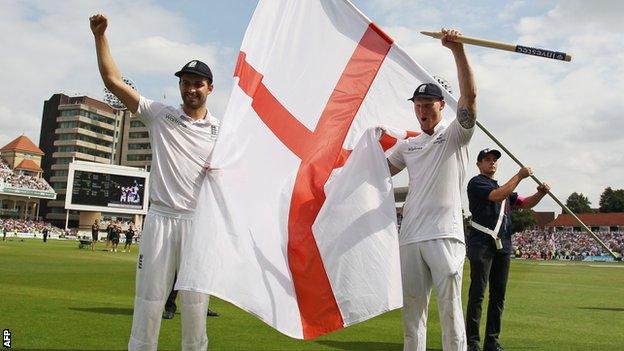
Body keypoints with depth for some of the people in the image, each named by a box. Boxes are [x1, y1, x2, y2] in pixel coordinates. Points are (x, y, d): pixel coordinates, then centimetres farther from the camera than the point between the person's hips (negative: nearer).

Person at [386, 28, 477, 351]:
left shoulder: (455, 135, 5)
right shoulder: (407, 145, 20)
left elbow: (469, 96, -10)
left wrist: (457, 50, -19)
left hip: (445, 235, -5)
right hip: (410, 237, 5)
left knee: (450, 308, -3)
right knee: (411, 308, 9)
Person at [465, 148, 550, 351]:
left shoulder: (503, 187, 26)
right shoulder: (476, 183, 2)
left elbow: (525, 203, 21)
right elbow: (497, 196, -15)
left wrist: (541, 193, 2)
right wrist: (519, 176, -11)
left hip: (503, 246, 7)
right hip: (481, 244, -7)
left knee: (499, 295, 6)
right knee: (477, 294, -8)